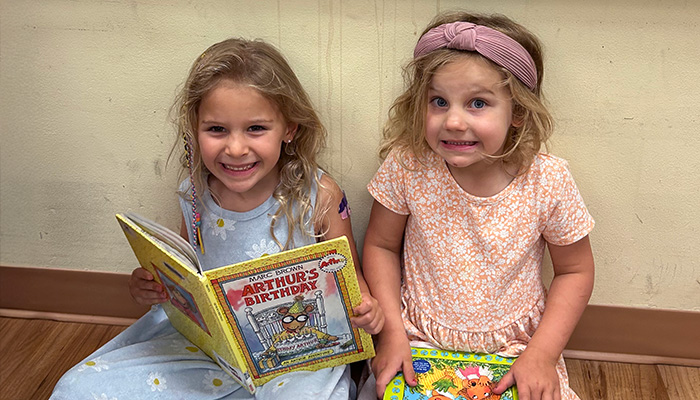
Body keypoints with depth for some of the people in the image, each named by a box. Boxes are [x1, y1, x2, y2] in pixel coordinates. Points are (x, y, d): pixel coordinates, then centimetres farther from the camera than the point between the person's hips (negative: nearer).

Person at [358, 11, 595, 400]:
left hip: (514, 350, 0)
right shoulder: (407, 166, -15)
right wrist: (392, 331, -10)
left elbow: (575, 271, -3)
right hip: (418, 343, 1)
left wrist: (541, 355, -12)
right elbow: (381, 246, -1)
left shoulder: (548, 181, -16)